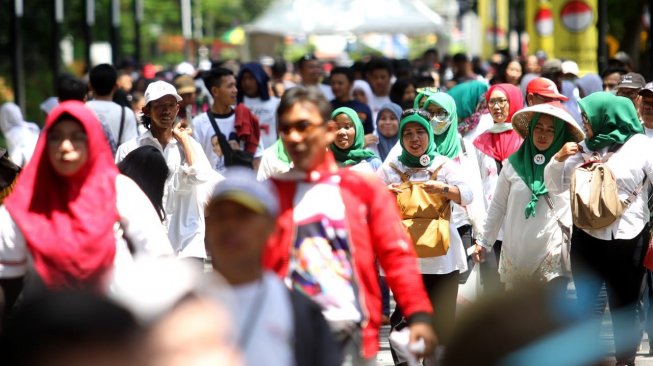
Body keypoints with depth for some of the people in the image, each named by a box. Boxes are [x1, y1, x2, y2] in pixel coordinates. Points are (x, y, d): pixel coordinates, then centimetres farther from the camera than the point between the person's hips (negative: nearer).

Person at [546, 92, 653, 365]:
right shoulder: (585, 148, 5)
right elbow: (557, 185, 9)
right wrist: (559, 159, -10)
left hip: (627, 240, -4)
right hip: (586, 237, 4)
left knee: (623, 307, 7)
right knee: (587, 305, 14)